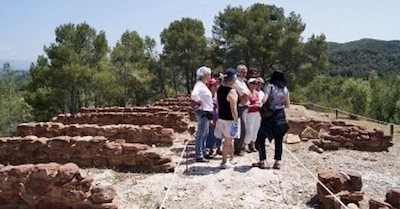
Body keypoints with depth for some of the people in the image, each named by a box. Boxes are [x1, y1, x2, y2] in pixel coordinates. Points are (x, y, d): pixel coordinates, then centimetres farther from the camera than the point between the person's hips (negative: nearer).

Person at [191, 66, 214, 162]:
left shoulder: (203, 85, 14)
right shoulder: (199, 84, -15)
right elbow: (194, 94, -35)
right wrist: (199, 102, -20)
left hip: (206, 112, 10)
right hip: (202, 112, -10)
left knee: (205, 133, 16)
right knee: (201, 134, -6)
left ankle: (203, 152, 26)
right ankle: (199, 155, -2)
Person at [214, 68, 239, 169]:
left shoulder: (219, 88, 3)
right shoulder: (232, 91, -21)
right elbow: (233, 109, -23)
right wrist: (236, 121, -15)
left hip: (221, 118, 8)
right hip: (230, 120, -8)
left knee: (228, 139, 21)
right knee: (227, 141, 4)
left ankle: (232, 157, 34)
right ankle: (224, 162, 13)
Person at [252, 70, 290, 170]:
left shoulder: (270, 87, -7)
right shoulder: (285, 89, 6)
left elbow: (264, 100, -19)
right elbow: (288, 105, 8)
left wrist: (261, 103, 2)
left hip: (269, 116, -4)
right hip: (280, 116, 4)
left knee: (261, 138, 6)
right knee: (278, 140, 10)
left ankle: (262, 161, 5)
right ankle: (277, 162, 12)